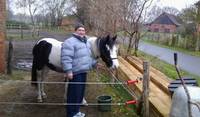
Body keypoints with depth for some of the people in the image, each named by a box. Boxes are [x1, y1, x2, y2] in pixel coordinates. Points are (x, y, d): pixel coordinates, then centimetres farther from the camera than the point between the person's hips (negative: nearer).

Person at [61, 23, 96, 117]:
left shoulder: (86, 42, 16)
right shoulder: (70, 42, -14)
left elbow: (89, 56, 29)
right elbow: (66, 58, -21)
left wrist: (95, 64, 23)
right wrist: (68, 71, -25)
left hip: (83, 72, 9)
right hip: (75, 72, -9)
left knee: (80, 93, 16)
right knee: (74, 94, -3)